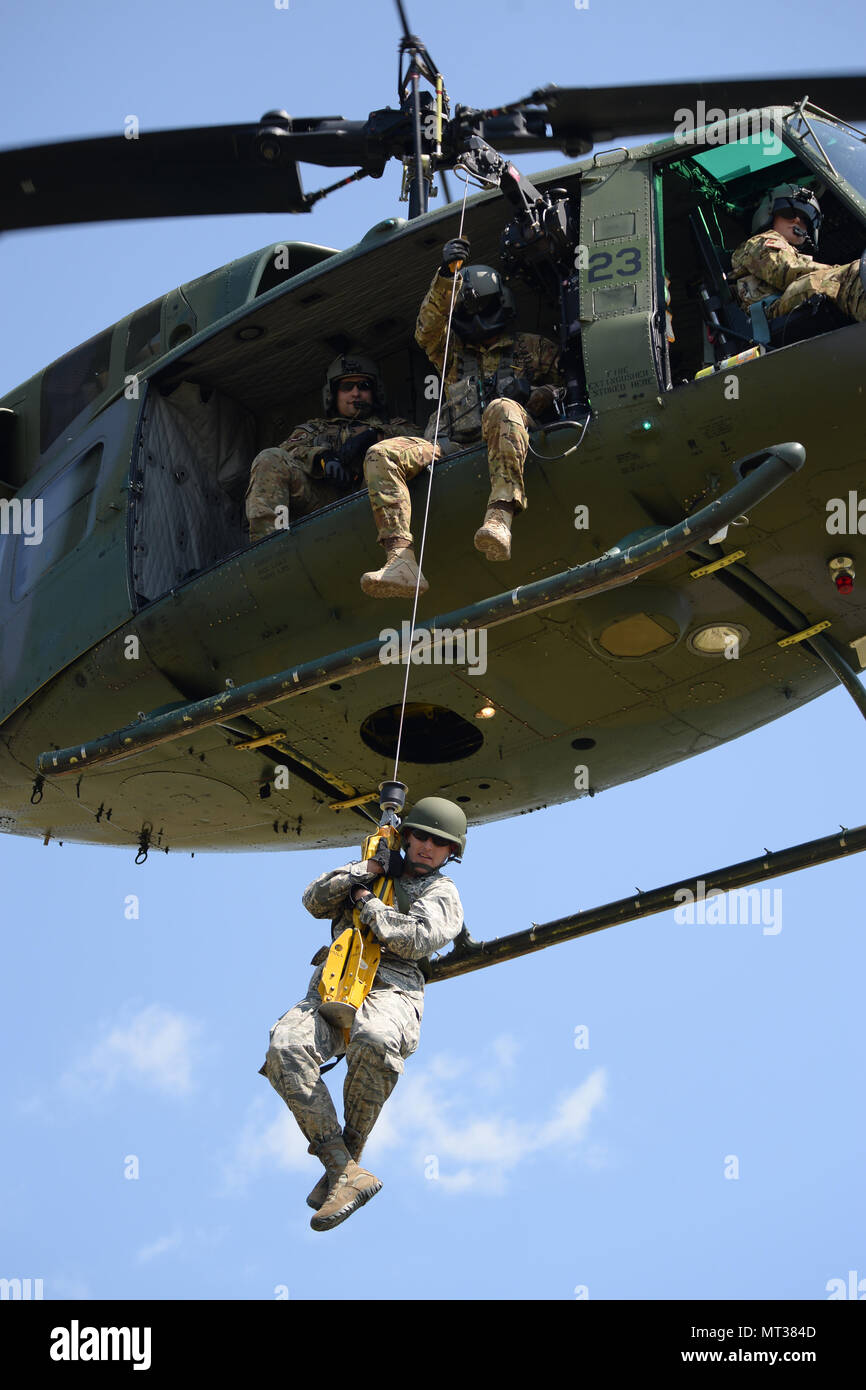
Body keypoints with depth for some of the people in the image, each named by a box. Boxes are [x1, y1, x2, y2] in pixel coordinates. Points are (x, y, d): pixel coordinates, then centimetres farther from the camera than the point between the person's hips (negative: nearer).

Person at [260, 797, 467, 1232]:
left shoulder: (443, 895, 17)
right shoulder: (380, 870, 30)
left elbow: (414, 939, -5)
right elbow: (314, 901, 18)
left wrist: (366, 902, 3)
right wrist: (364, 870, 7)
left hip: (390, 989, -4)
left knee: (374, 1040, -42)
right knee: (285, 1048, -30)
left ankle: (348, 1156, -24)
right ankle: (345, 1173, -33)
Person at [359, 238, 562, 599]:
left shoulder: (533, 348, 28)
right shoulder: (454, 353, 32)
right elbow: (427, 331, 10)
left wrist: (531, 393, -3)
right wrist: (446, 276, -3)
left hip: (503, 447, -3)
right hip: (452, 447, 3)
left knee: (502, 410, -39)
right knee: (382, 454, -23)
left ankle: (499, 518, -57)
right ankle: (401, 560, -41)